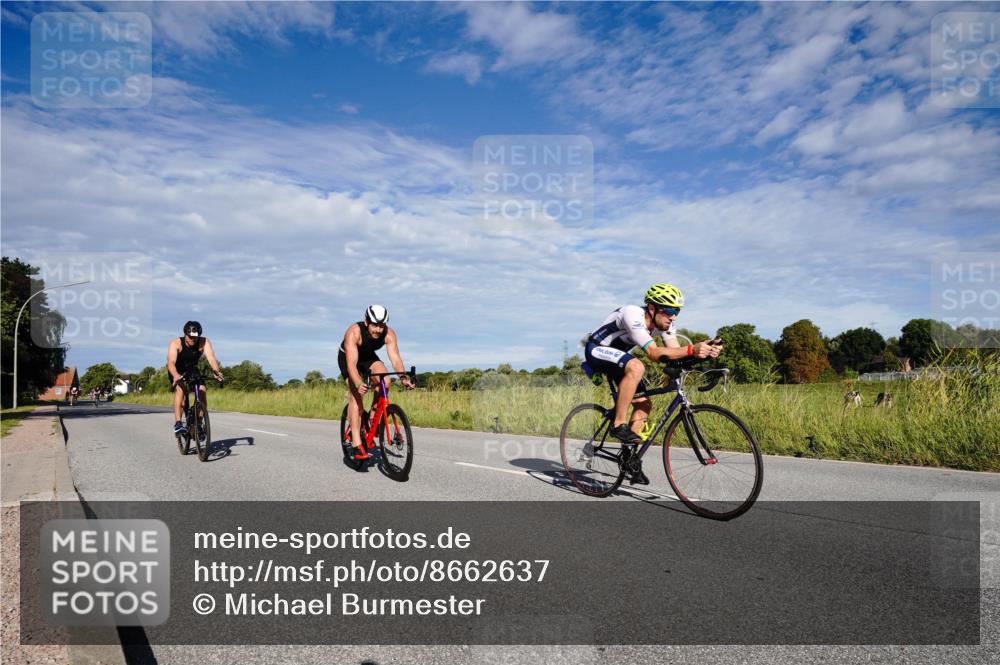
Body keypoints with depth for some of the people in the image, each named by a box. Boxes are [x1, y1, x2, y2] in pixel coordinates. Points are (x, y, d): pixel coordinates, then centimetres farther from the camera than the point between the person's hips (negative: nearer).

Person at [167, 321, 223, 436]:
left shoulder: (204, 342, -22)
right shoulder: (176, 343, -27)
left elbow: (211, 358, -35)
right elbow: (171, 362, -41)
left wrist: (217, 371, -55)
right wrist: (175, 375, -61)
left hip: (193, 371, 3)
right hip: (177, 373, -2)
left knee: (202, 390, -21)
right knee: (180, 388, -32)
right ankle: (178, 423, -34)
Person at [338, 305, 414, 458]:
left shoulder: (389, 334, -27)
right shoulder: (354, 332, -37)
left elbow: (395, 358, -33)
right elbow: (351, 363, -45)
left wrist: (403, 377, -51)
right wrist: (358, 384, -60)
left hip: (369, 357, 4)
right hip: (347, 358, -4)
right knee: (356, 394, -21)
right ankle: (356, 443, -22)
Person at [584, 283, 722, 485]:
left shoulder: (664, 323, -8)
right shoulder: (633, 315, -32)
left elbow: (676, 353, -17)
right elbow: (654, 353, -41)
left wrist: (705, 351, -35)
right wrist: (691, 349, -50)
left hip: (617, 356, 8)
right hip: (596, 350, -8)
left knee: (644, 404, -3)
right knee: (636, 367, -35)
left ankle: (629, 451, 9)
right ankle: (619, 425, -26)